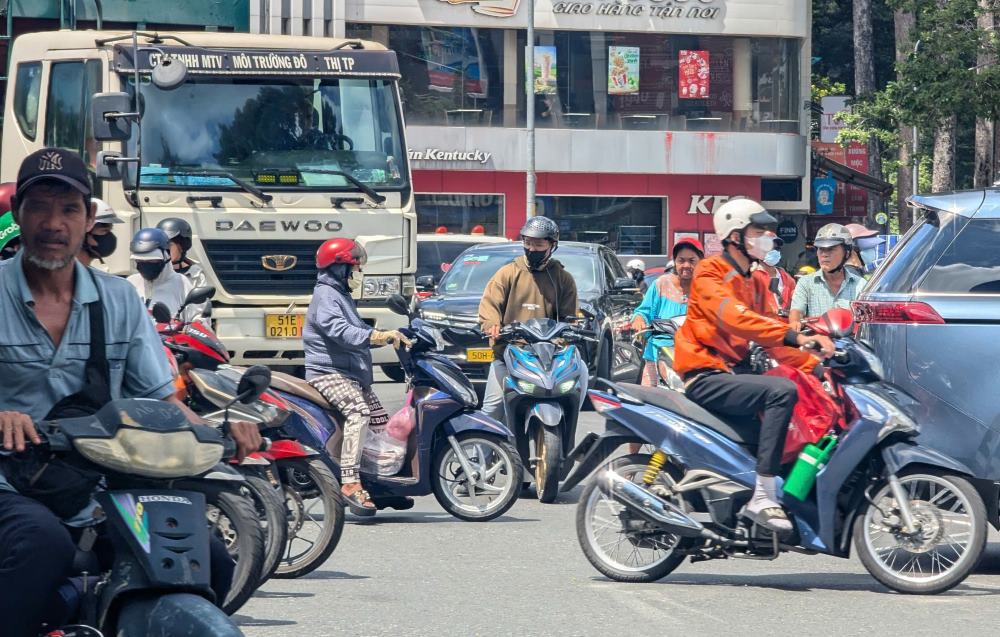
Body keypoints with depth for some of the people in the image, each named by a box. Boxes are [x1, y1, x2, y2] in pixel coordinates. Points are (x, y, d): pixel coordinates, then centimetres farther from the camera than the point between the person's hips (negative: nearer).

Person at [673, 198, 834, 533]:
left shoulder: (753, 282, 20)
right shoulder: (710, 272, -9)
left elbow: (769, 336, 17)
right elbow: (735, 318, -27)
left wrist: (813, 363, 2)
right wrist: (795, 336, -36)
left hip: (733, 372, 9)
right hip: (705, 376, -9)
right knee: (782, 392, -30)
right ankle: (763, 496, -33)